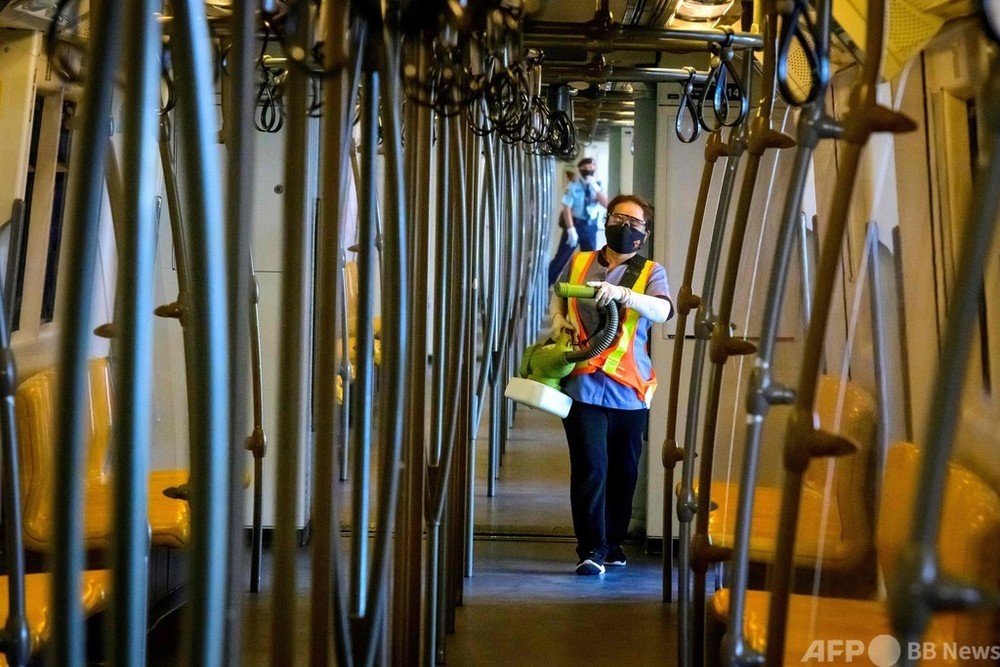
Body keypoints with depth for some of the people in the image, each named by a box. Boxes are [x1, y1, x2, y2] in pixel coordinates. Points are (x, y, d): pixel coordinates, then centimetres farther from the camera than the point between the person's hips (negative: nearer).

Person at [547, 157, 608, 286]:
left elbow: (605, 203, -6)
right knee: (561, 257, -1)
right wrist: (571, 229, -18)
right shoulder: (573, 185, -9)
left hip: (590, 226, 4)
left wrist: (595, 187, -18)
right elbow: (566, 208, -12)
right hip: (575, 223, -4)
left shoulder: (597, 185, 4)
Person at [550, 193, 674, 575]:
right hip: (583, 385, -1)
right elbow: (558, 299, 29)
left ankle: (613, 543, 27)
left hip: (629, 391, 1)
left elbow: (664, 310, -16)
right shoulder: (578, 264, 10)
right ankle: (592, 549, -6)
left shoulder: (650, 272, 4)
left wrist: (623, 294, -31)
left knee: (623, 472, 11)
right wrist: (559, 320, 7)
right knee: (590, 468, -9)